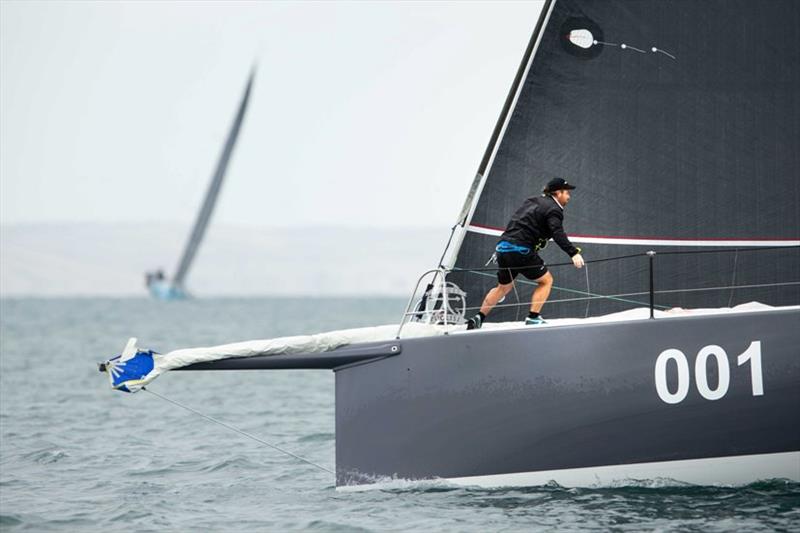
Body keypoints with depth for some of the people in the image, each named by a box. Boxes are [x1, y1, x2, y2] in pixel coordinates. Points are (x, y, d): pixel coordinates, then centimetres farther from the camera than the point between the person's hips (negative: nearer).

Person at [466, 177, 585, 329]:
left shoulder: (533, 202, 23)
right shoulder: (553, 210, -5)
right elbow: (558, 234, -21)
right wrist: (573, 253, -30)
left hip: (503, 248, 8)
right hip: (521, 251, -8)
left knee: (504, 287, 24)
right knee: (546, 280, 8)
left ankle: (479, 318, 21)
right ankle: (533, 318, 1)